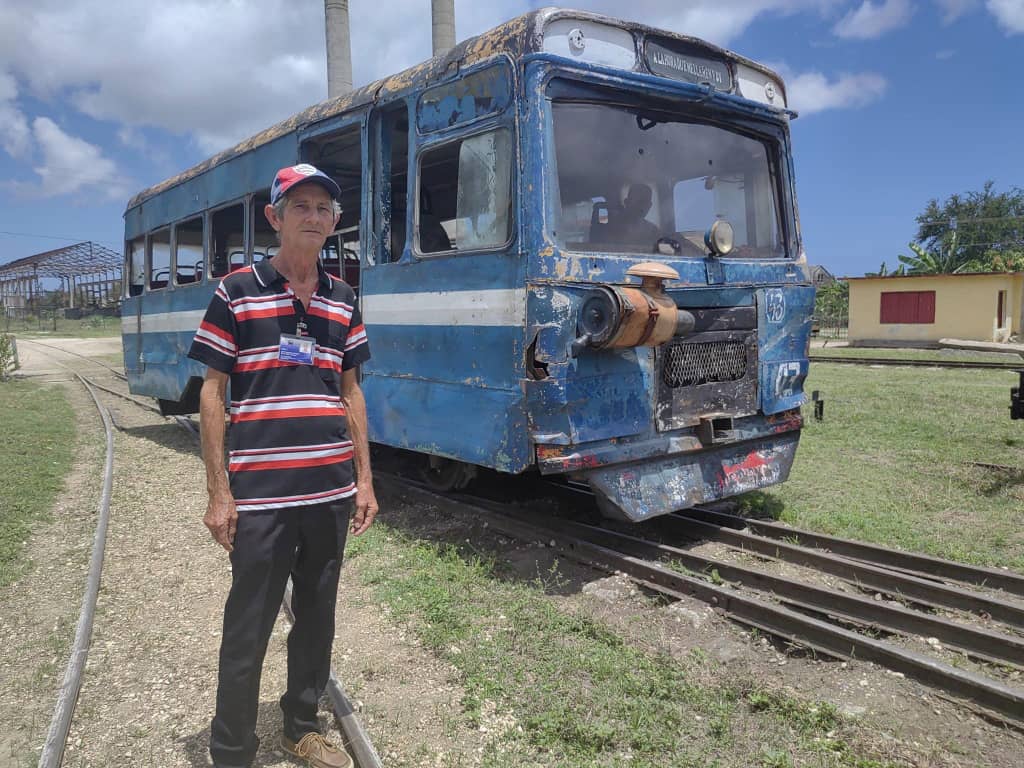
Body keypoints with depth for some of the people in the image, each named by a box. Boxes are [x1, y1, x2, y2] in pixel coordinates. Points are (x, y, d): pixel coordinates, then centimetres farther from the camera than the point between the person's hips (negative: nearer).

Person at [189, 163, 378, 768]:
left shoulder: (343, 301, 9)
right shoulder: (237, 292, -3)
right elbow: (213, 392, -2)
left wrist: (364, 479, 10)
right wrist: (219, 491, -6)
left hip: (332, 491, 5)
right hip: (261, 495, -4)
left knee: (318, 617, 17)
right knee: (248, 628, 6)